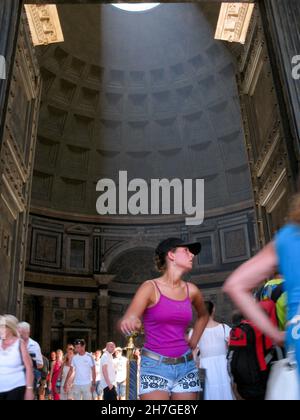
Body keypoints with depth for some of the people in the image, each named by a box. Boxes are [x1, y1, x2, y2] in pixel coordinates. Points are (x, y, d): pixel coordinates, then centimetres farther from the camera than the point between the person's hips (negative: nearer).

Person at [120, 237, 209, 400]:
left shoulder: (191, 290, 5)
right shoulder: (150, 287, -8)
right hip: (155, 366, -4)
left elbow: (203, 316, 26)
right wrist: (128, 322, -40)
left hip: (186, 366, 5)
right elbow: (126, 322, -18)